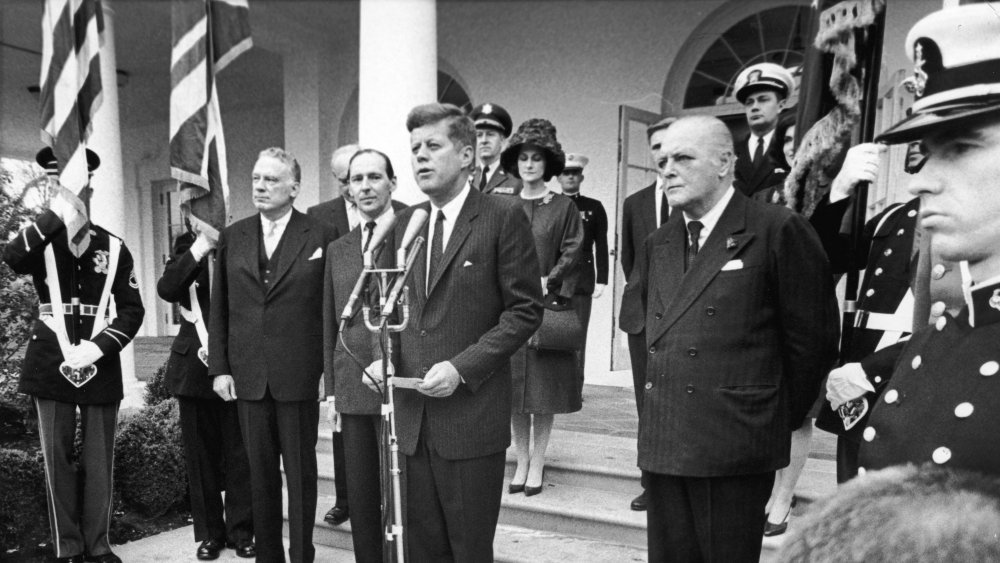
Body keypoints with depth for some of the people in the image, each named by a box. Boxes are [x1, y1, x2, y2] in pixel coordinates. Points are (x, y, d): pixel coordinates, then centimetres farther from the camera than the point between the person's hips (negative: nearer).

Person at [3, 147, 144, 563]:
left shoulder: (113, 246, 5)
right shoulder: (40, 238, 5)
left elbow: (132, 309, 2)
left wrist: (96, 348, -11)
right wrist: (56, 213, -23)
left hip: (102, 366, 0)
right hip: (51, 364, 0)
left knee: (99, 459, 5)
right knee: (58, 457, 4)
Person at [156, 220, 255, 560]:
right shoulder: (186, 247, 7)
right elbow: (166, 290, -10)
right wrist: (197, 251, -17)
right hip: (195, 366, 2)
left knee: (239, 454, 2)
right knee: (201, 455, 9)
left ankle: (241, 531, 14)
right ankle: (209, 532, 20)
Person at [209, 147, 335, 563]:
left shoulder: (320, 237, -3)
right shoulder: (232, 237, 8)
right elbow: (219, 309, 9)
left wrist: (332, 370, -4)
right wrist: (219, 368, 3)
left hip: (299, 376, -3)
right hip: (247, 376, 3)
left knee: (300, 473, 8)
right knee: (260, 473, 13)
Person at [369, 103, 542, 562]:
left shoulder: (503, 217, -7)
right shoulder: (406, 221, 11)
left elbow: (526, 309, -9)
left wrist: (461, 367, -16)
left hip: (471, 415, -5)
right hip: (412, 414, 5)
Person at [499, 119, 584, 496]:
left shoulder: (564, 207, 3)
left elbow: (571, 254, -1)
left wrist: (546, 283, -11)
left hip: (549, 305, -2)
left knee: (544, 390, 2)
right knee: (514, 389, 5)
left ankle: (537, 462, 12)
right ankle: (522, 461, 16)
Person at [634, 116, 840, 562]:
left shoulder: (777, 230, -8)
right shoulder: (657, 245, 13)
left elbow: (813, 336, -5)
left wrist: (782, 418, 3)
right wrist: (661, 400, 11)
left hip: (736, 449, -6)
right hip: (661, 445, 6)